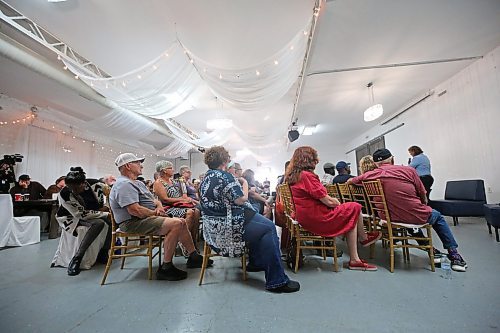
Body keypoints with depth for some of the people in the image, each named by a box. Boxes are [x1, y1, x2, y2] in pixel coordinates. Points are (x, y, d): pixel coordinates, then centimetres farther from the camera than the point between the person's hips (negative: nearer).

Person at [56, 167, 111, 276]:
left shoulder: (90, 184, -17)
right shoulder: (64, 194, -27)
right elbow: (81, 214, -24)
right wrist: (106, 214, -23)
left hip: (87, 214, 5)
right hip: (69, 217, -5)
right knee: (99, 223, -33)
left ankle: (103, 253, -5)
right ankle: (76, 260, -26)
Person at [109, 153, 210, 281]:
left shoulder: (138, 183, 20)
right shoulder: (124, 184, -15)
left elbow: (155, 200, 19)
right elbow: (135, 210, -27)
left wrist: (159, 206, -3)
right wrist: (154, 213, -13)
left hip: (146, 218, 11)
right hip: (133, 223, -11)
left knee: (181, 222, 5)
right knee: (176, 224, -27)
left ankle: (194, 257, 12)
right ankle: (165, 268, -17)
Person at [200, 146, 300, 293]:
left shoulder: (206, 177, 12)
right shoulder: (224, 176, -19)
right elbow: (241, 199, -20)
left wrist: (237, 183, 14)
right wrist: (245, 185, -1)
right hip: (225, 227, -11)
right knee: (268, 229, -11)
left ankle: (256, 263, 29)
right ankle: (277, 281, -6)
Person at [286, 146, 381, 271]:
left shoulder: (291, 176, 9)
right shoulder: (307, 175, -20)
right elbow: (328, 201, -18)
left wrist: (333, 200, 12)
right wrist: (337, 202, 4)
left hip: (303, 217, 9)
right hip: (316, 218, -9)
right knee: (355, 208, 4)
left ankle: (354, 259, 15)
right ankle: (363, 238, 31)